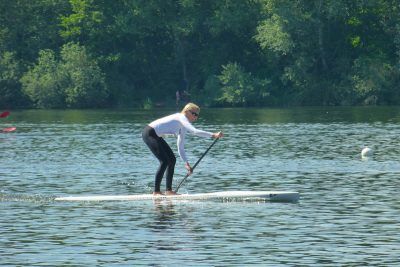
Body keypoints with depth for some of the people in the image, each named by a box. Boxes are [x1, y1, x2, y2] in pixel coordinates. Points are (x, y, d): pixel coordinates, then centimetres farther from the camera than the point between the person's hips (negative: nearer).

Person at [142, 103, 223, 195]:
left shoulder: (183, 127, 14)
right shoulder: (181, 117, -15)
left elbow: (180, 148, 15)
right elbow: (194, 131, -30)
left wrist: (186, 163, 7)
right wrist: (213, 135, -33)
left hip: (155, 135, 10)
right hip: (149, 133, -10)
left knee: (172, 159, 8)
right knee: (165, 161, -16)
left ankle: (169, 190, 10)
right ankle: (156, 191, -12)